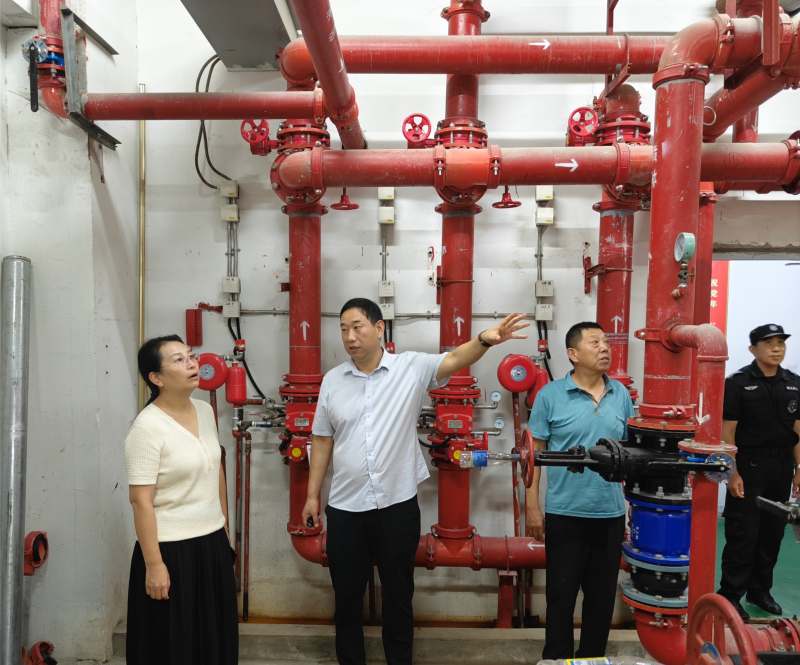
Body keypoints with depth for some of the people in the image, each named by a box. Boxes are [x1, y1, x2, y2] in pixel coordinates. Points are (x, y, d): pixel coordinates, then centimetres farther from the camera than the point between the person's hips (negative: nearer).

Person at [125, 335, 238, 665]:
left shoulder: (205, 411, 3)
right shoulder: (147, 427, -18)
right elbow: (141, 501, -18)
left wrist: (225, 529, 15)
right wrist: (153, 564, -18)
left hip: (213, 543, 7)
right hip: (172, 549, -6)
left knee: (215, 636, 18)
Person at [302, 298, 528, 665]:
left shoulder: (411, 367, -6)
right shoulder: (332, 380, 2)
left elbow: (452, 360, -23)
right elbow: (322, 441, 7)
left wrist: (483, 340, -43)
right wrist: (312, 494, 9)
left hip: (397, 506, -2)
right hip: (345, 509, 2)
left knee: (399, 595, 15)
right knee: (347, 596, 16)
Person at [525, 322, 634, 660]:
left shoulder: (621, 394, 4)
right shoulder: (551, 395, -7)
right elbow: (535, 453, -4)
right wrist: (532, 507, -7)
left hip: (611, 513, 3)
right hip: (565, 514, -3)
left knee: (603, 594, 15)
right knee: (561, 593, 9)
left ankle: (593, 657, 34)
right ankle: (557, 658, 27)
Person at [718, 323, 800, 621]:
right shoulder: (737, 383, -9)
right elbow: (727, 431, -11)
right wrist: (732, 473, -15)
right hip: (749, 466, -5)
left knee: (773, 532, 13)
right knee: (743, 534, -2)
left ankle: (760, 590, 29)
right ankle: (730, 595, 11)